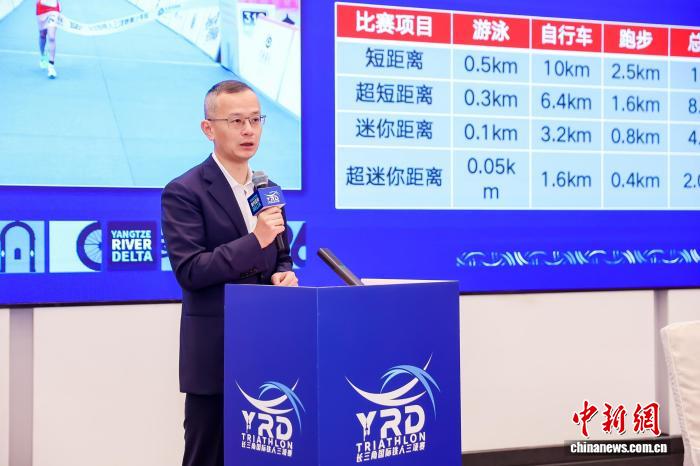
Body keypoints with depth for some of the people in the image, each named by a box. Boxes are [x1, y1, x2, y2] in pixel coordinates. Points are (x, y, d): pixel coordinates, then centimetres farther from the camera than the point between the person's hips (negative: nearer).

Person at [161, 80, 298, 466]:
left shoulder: (269, 189, 12)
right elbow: (189, 271, -17)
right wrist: (254, 241, -23)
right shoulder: (184, 193, -9)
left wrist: (283, 275, -3)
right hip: (215, 352, -6)